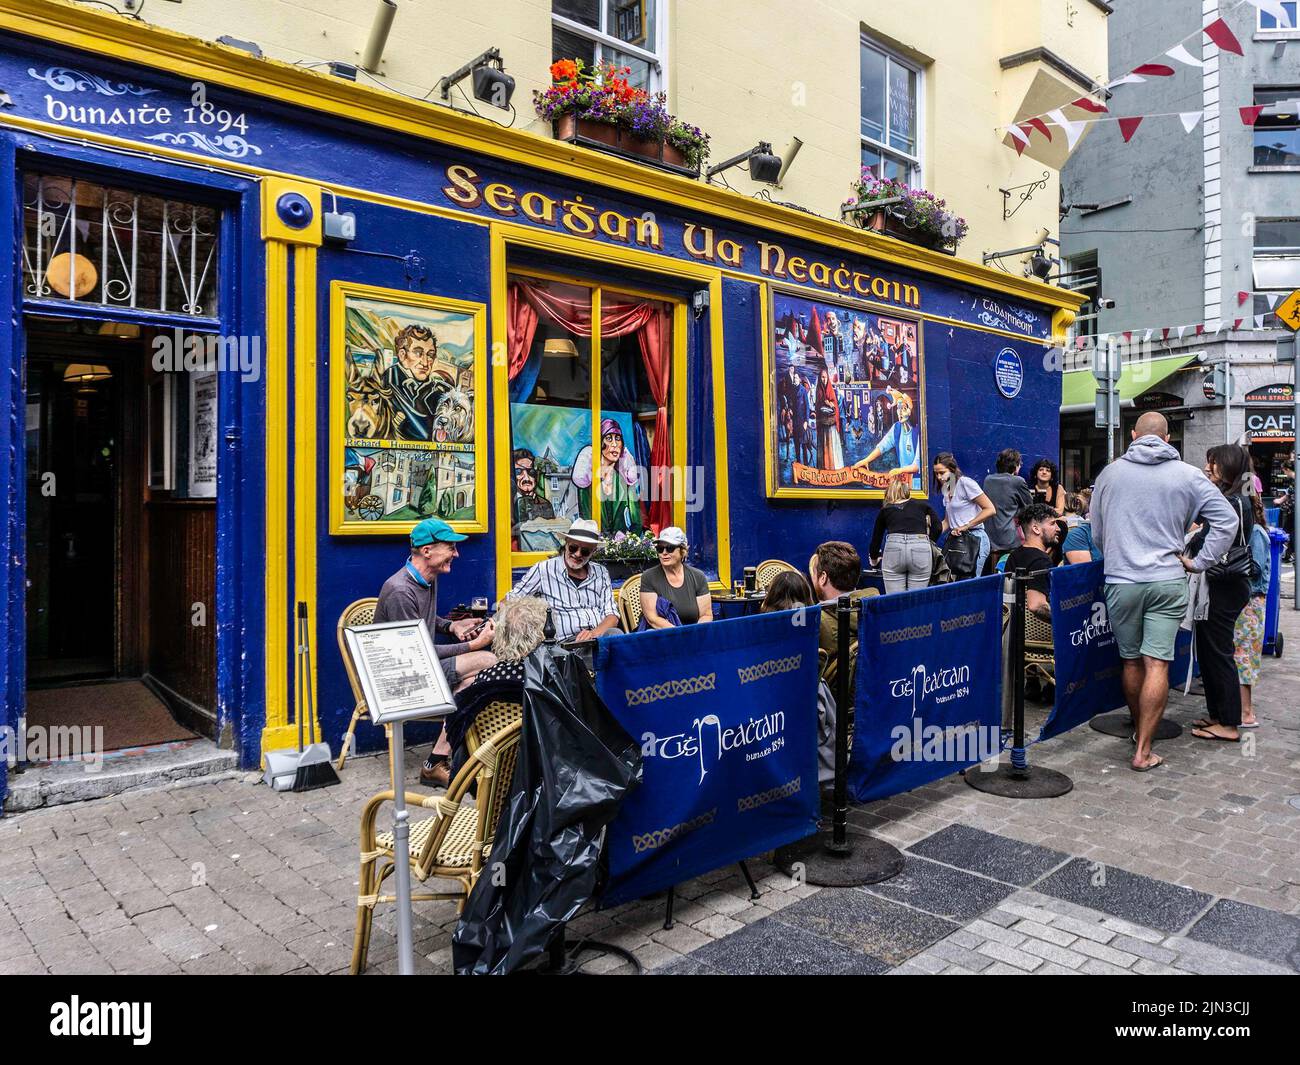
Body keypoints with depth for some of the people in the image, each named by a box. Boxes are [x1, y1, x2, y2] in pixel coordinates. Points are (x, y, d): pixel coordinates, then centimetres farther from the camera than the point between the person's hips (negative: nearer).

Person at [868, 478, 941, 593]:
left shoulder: (885, 510, 23)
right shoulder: (922, 504, 22)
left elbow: (876, 537, 29)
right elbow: (938, 527, 9)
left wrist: (874, 559, 46)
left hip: (893, 548, 0)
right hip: (921, 549, 0)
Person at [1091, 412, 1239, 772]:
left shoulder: (1110, 473, 5)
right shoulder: (1187, 475, 2)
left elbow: (1096, 532, 13)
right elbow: (1227, 520, 1)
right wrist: (1198, 563, 5)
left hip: (1121, 582, 1)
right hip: (1168, 581, -1)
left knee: (1132, 662, 14)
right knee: (1157, 665, -2)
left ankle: (1139, 729, 31)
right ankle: (1143, 750, -3)